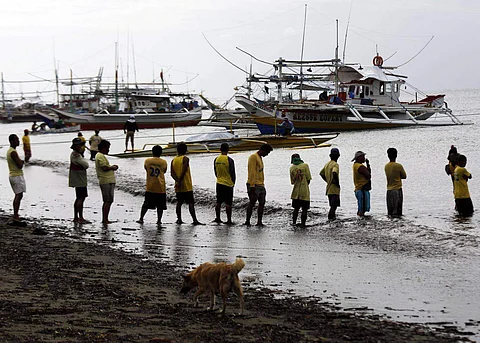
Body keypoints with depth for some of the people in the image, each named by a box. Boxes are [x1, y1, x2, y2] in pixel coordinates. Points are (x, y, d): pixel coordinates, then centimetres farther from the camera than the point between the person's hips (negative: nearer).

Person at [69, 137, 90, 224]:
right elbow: (86, 165, -19)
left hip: (80, 180, 11)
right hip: (79, 181, -11)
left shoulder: (77, 154, 15)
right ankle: (80, 218, -11)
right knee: (81, 198, -11)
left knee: (79, 198, 14)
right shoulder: (75, 155, -17)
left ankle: (76, 217, 19)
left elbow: (86, 165, 14)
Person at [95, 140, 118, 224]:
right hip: (107, 181, -11)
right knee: (108, 201, -9)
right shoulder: (101, 156, -13)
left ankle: (104, 219, 18)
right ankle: (105, 219, -10)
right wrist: (112, 167, -6)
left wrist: (112, 167, 12)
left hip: (106, 181, 11)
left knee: (107, 201, 14)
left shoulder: (100, 156, 19)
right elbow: (105, 168, -21)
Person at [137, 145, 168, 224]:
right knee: (160, 206, 6)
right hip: (160, 188, -1)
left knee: (146, 204, 11)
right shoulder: (164, 162, -5)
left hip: (150, 187, 1)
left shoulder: (147, 161, -3)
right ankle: (159, 220, 5)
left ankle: (141, 219, 12)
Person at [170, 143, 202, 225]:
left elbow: (172, 173, 0)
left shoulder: (173, 160, 9)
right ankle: (195, 220, -11)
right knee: (191, 203, -6)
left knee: (179, 202, 13)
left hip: (178, 187, 6)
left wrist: (178, 181, -9)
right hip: (187, 186, -6)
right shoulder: (185, 159, -9)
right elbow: (183, 171, -19)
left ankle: (179, 219, 12)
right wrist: (179, 181, -17)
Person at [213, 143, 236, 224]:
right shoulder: (229, 160, -15)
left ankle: (217, 218, 21)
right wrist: (233, 183, 6)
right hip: (228, 184, -5)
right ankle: (229, 220, -2)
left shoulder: (216, 159, 1)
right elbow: (232, 173, -10)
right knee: (228, 203, -2)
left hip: (219, 183, 5)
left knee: (218, 202, 14)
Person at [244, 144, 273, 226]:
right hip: (254, 185, -9)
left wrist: (262, 184, 19)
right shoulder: (253, 157, -9)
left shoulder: (260, 158, 20)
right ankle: (247, 221, -2)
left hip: (261, 185, 9)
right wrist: (252, 186, -21)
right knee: (252, 203, -6)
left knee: (262, 203, 6)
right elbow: (252, 172, -16)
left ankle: (259, 222, 9)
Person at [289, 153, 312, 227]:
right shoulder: (305, 165, -6)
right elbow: (308, 178, -5)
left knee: (296, 208, 15)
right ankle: (303, 224, 0)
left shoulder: (291, 168, 3)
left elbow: (292, 181, 9)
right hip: (304, 192, -4)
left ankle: (294, 223, 13)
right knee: (305, 209, 2)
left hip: (295, 192, 4)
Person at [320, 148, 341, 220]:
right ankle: (331, 216, -16)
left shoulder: (327, 164, 12)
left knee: (332, 204, 15)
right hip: (334, 189, -8)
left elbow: (321, 173, 21)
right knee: (334, 204, -7)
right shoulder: (335, 164, -14)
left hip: (328, 189, 8)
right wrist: (337, 183, -21)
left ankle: (332, 215, 17)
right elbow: (334, 173, -33)